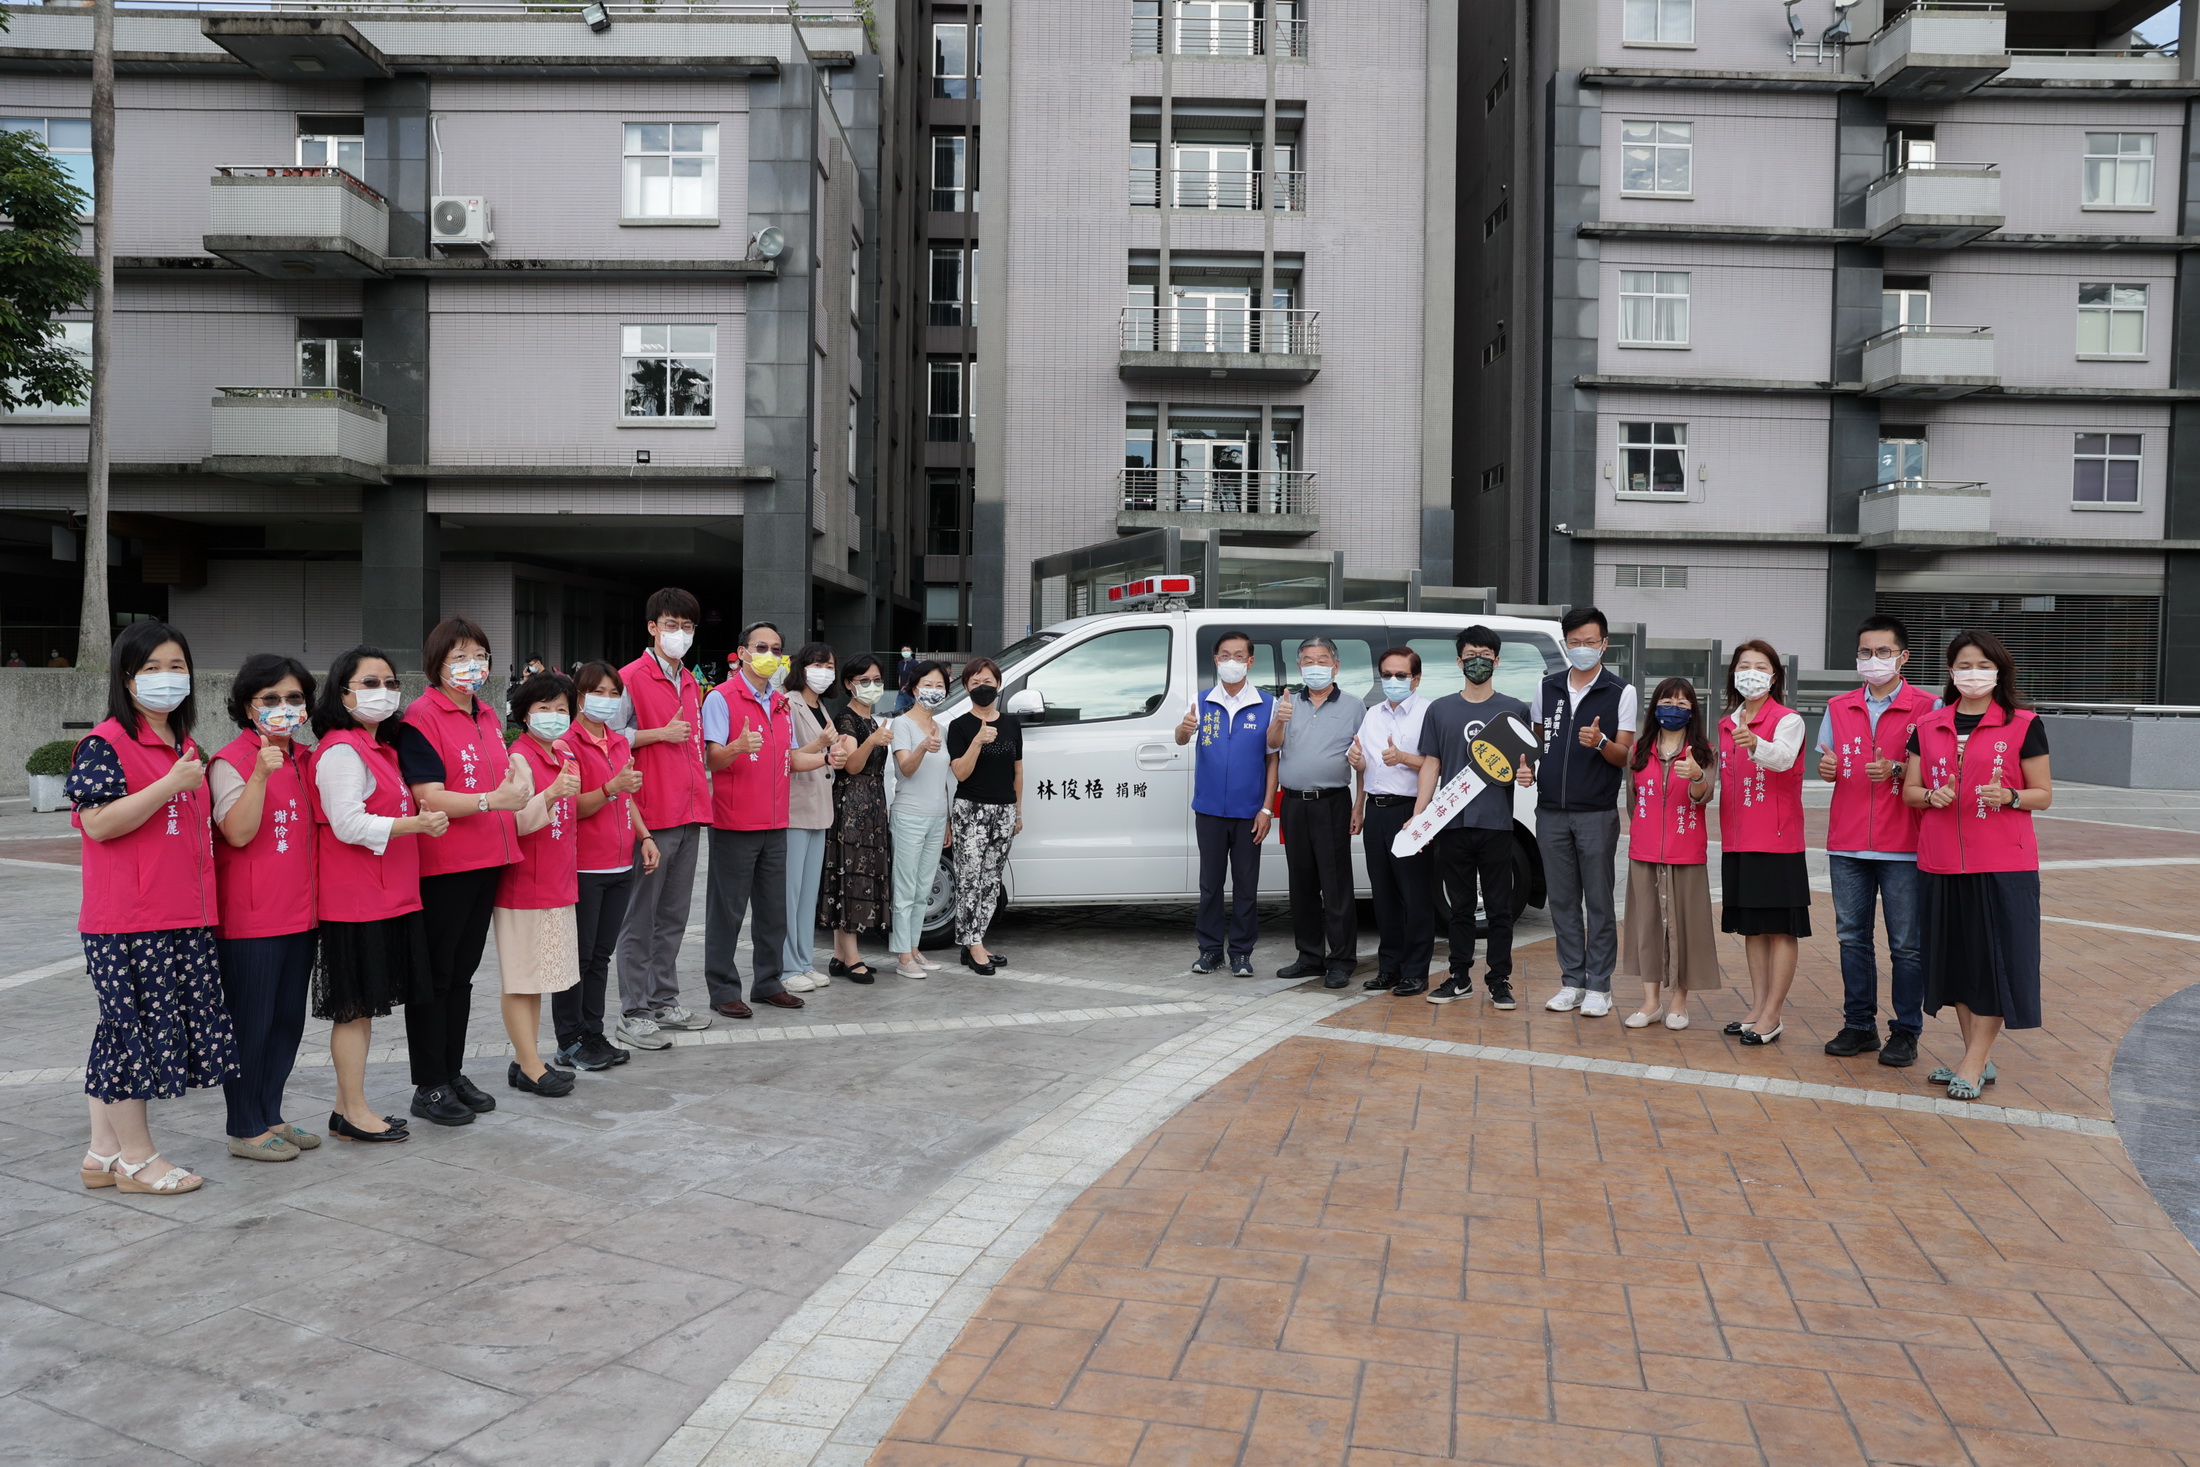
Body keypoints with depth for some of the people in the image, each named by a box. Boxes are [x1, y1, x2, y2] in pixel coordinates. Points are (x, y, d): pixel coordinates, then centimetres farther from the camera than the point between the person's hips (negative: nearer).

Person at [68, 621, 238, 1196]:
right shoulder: (106, 743, -9)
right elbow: (98, 823, -19)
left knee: (123, 1034, 14)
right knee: (134, 1029, 0)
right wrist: (171, 784, -22)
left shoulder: (185, 746, 16)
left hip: (183, 918, 8)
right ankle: (136, 1157, 12)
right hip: (127, 921, -8)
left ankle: (104, 1153, 23)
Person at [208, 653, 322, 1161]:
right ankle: (245, 1129, 13)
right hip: (250, 920, -7)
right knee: (251, 1022, 1)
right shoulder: (231, 761, -10)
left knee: (289, 1019, 13)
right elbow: (238, 833, -20)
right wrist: (261, 773, -27)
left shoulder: (303, 759, 13)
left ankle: (270, 1116, 26)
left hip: (299, 913, 8)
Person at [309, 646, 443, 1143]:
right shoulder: (341, 750, -13)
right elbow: (348, 825, -21)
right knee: (355, 1005, -1)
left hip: (387, 894, 10)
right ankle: (354, 1111, 8)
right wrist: (415, 824, -24)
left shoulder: (380, 748, 17)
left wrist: (421, 823, 11)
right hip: (354, 900, -10)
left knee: (364, 1006, 13)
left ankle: (347, 1109, 21)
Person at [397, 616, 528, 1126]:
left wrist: (516, 791, 8)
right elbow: (429, 797, -19)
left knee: (462, 973, 16)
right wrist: (492, 800, -28)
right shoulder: (422, 717, -11)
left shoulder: (488, 717, 13)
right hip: (440, 867, -8)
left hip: (485, 862, 8)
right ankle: (429, 1087, 12)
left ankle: (453, 1074, 26)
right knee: (434, 976, 2)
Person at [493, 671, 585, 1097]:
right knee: (520, 978, 0)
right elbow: (521, 822, -23)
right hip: (524, 885, -8)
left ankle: (525, 1063, 20)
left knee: (537, 978, 13)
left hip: (557, 882, 8)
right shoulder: (520, 757, -12)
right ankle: (530, 1066, 5)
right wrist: (550, 793, -37)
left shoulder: (566, 756, 11)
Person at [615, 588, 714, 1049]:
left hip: (689, 814, 7)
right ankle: (633, 1014, 4)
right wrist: (661, 733, -16)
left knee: (674, 916, 13)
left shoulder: (691, 683, 17)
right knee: (641, 918, -2)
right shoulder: (630, 678, -6)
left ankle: (664, 1002, 23)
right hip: (651, 816, -7)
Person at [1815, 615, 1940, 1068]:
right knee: (1852, 937, 9)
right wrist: (1826, 768, -8)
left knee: (1906, 945, 1)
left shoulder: (1927, 707, -1)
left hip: (1904, 847, -4)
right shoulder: (1838, 707, 11)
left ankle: (1905, 1032, 12)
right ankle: (1859, 1025, 19)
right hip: (1847, 843, 4)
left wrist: (1897, 770, -19)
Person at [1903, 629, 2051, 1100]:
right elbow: (1910, 791, 11)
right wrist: (1932, 796, -10)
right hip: (1940, 863, 4)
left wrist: (2009, 796, -19)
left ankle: (1975, 1062, 6)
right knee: (1955, 955, 9)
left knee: (1995, 958, -3)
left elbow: (2043, 795, 1)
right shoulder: (1928, 726, 9)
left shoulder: (2023, 725, 0)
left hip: (2003, 865, -4)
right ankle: (1976, 1056, 21)